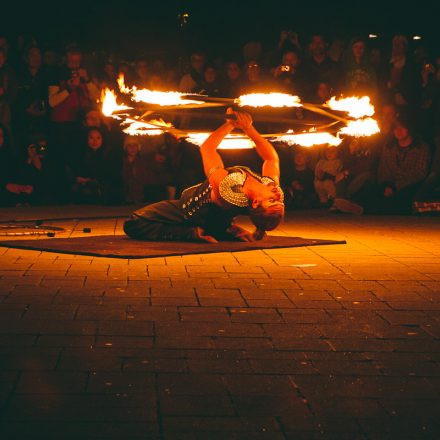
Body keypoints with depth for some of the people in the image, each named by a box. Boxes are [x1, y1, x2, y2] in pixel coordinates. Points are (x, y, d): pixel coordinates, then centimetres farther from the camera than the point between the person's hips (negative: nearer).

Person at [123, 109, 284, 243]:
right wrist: (248, 128, -13)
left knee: (133, 224, -13)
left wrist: (231, 124, -21)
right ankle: (228, 231, 14)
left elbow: (207, 147, -32)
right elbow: (272, 157, -11)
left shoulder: (226, 190, -48)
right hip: (218, 222, 7)